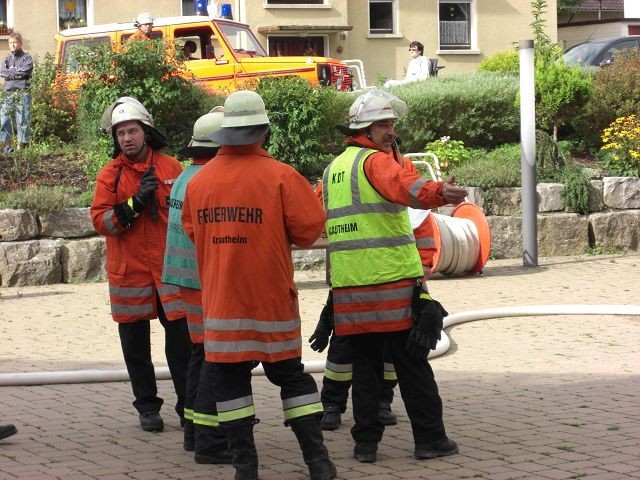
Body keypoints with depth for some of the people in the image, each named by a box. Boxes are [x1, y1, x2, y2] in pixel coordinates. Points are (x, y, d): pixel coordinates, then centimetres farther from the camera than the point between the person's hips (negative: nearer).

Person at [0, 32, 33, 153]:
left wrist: (11, 70, -2)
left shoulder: (27, 58, 4)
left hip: (22, 93, -4)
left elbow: (25, 71, -12)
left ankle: (21, 145, 0)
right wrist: (17, 73, -9)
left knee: (22, 119, -5)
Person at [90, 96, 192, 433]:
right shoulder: (110, 174, 1)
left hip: (169, 267, 0)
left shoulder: (170, 167, 4)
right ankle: (147, 407, 18)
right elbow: (100, 221, -7)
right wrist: (135, 203, -19)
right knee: (135, 342, 6)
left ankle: (188, 405, 6)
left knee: (181, 338, -2)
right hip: (128, 270, 0)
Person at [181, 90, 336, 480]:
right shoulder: (280, 176, -11)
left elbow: (192, 232, 9)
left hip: (219, 298, 1)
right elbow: (309, 228, -12)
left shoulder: (199, 181, 0)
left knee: (230, 379, 8)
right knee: (290, 373, 9)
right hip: (272, 297, -1)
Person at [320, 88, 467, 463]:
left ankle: (366, 442, 10)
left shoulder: (333, 169, 16)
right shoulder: (377, 161, -9)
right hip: (393, 283, -7)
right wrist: (437, 192, -49)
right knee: (412, 365, 1)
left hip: (349, 288, 7)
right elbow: (405, 186, -32)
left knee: (366, 364, 11)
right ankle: (430, 439, 6)